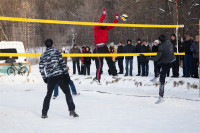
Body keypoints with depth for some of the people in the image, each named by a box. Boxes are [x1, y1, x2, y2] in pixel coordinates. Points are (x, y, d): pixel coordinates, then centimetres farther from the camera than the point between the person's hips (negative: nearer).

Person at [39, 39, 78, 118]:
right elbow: (62, 63, -7)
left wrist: (44, 78, 22)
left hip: (50, 78, 3)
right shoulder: (57, 52, 0)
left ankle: (44, 113, 15)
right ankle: (72, 110, -6)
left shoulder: (43, 56, 11)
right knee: (67, 92, 4)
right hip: (60, 75, -3)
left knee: (48, 94, 16)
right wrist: (66, 74, -6)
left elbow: (41, 68, 12)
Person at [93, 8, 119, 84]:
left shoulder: (104, 28, 14)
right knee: (100, 62, -9)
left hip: (104, 46, 8)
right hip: (99, 47, -8)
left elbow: (112, 26, 23)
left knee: (109, 60, 13)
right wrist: (104, 14, -27)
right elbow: (100, 22, -24)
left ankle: (114, 74, 23)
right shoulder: (96, 28, -6)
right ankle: (98, 78, -5)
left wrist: (116, 19, 16)